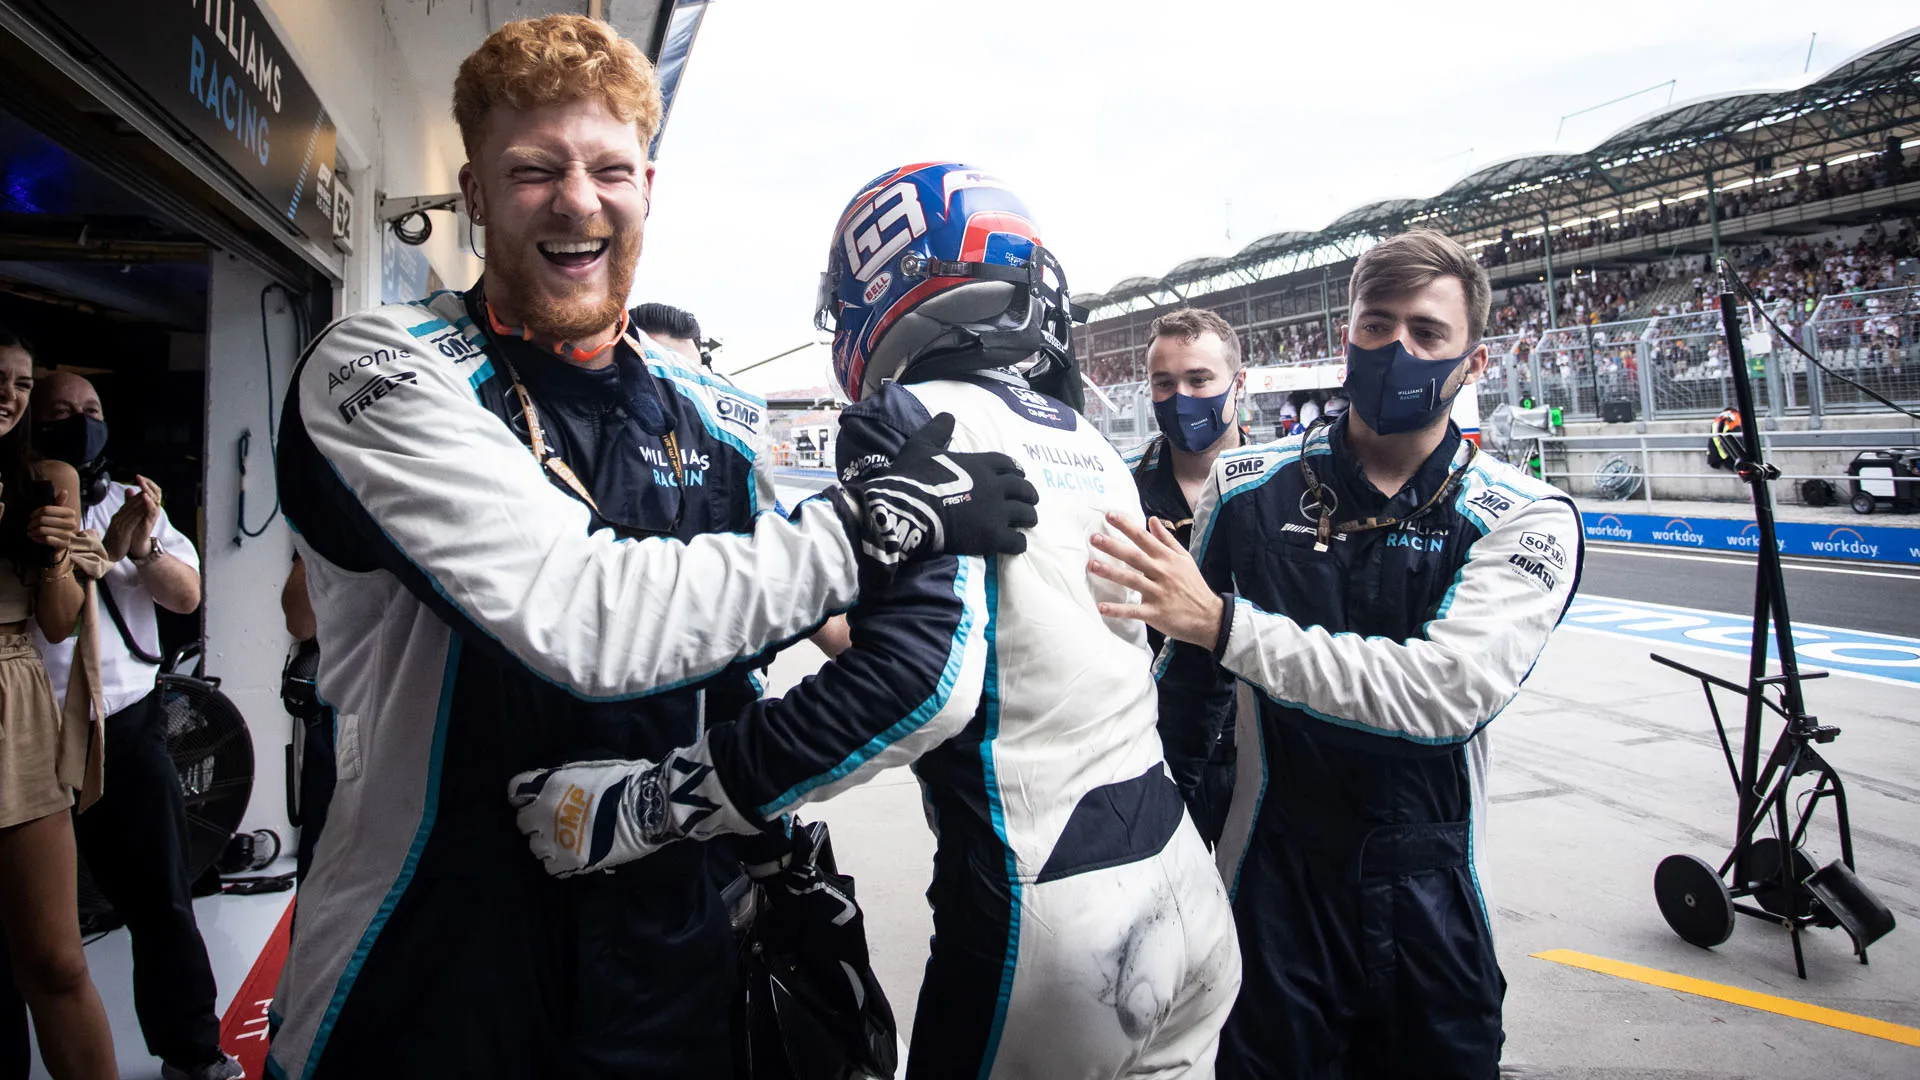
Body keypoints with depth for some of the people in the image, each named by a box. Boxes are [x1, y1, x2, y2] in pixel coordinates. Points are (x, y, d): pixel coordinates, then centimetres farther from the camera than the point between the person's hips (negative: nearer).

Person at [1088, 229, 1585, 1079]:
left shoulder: (1528, 521, -8)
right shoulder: (1250, 489, -4)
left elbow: (1448, 692, -25)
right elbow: (1181, 689, 7)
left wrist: (1224, 623, -29)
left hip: (1430, 911, 0)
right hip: (1270, 893, 1)